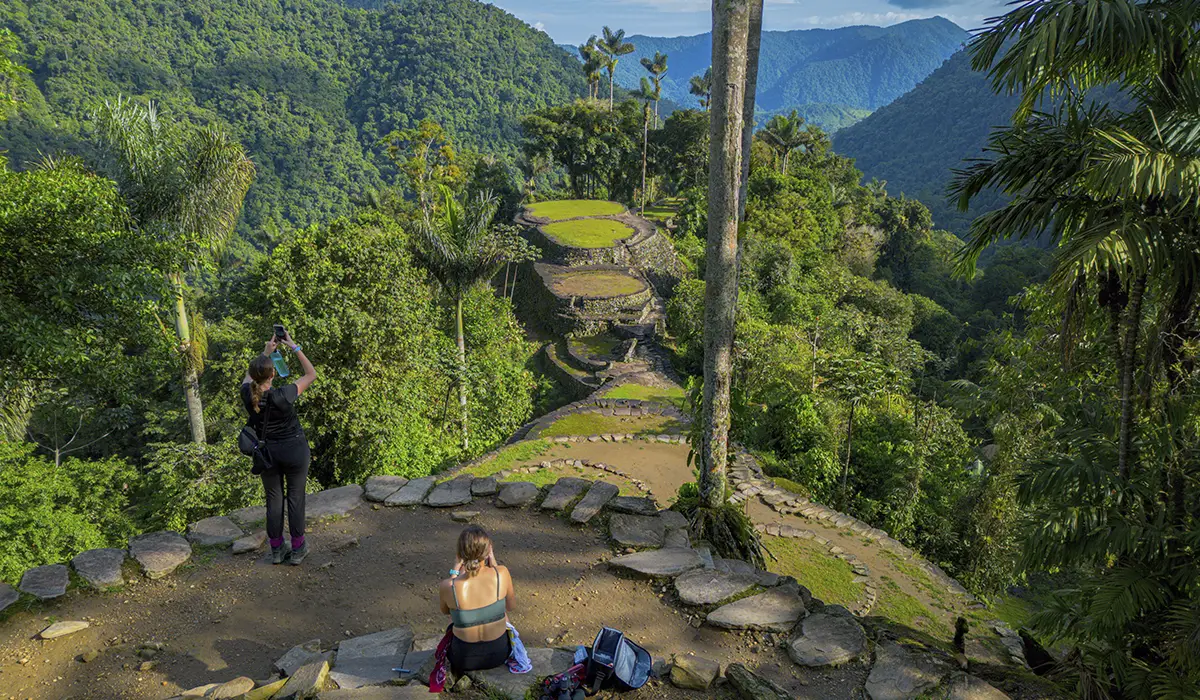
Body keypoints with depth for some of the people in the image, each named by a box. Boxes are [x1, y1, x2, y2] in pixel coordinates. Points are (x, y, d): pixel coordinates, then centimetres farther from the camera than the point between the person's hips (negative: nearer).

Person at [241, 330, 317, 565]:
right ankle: (298, 550, 18)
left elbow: (249, 376, 11)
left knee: (274, 500, 15)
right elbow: (311, 374, -13)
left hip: (267, 451, 4)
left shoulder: (248, 395, -14)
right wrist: (295, 348, -10)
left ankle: (276, 550, 24)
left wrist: (266, 352, 10)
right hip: (294, 450, -4)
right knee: (296, 498, 9)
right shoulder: (282, 396, -26)